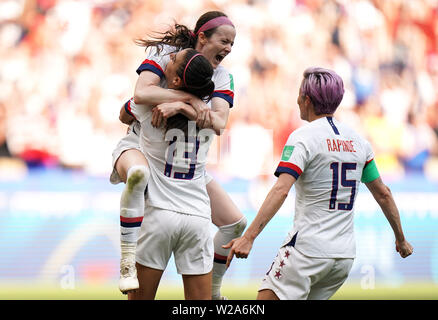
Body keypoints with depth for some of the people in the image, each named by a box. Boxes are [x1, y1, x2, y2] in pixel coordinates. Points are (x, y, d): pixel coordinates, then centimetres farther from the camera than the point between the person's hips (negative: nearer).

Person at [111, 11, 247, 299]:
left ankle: (213, 290, 21)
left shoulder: (222, 76, -2)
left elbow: (219, 123, -21)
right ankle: (128, 265, -40)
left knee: (235, 222, -2)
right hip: (141, 146, -5)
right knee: (139, 173, -45)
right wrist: (192, 99, -33)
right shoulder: (165, 54, -14)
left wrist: (178, 107, -37)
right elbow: (141, 93, -33)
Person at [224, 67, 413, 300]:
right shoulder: (358, 141, 11)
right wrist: (401, 239, 31)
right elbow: (383, 194, 19)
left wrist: (248, 237, -26)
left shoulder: (303, 137, -9)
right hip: (346, 254, 7)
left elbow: (281, 190, -21)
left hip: (308, 249, -7)